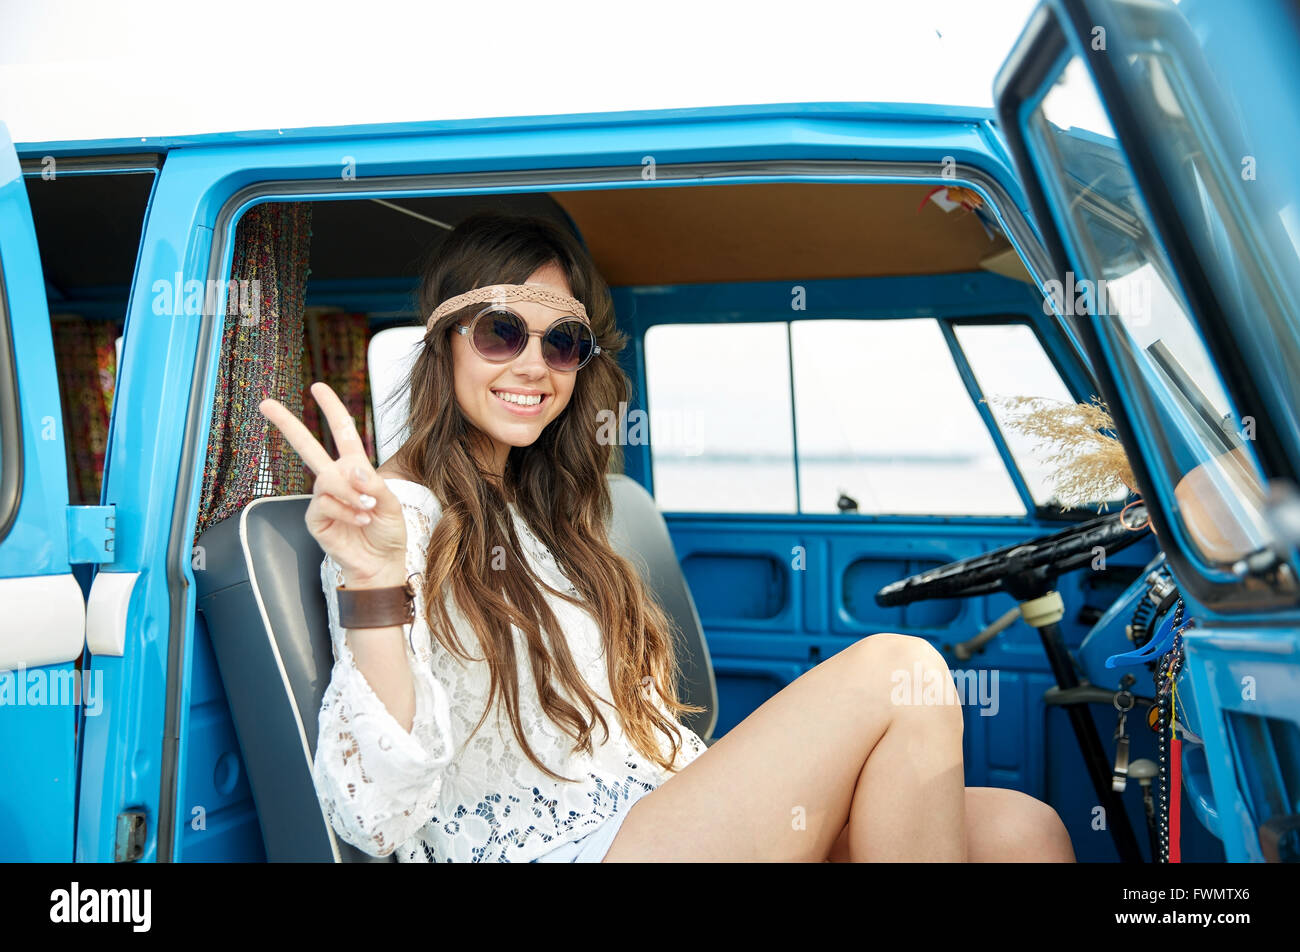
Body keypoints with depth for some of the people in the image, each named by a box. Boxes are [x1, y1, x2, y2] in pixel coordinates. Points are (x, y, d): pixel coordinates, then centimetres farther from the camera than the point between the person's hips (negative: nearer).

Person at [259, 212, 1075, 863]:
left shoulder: (540, 512, 20)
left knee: (1021, 831, -11)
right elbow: (382, 819, -18)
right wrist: (373, 592, -30)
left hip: (670, 817, 8)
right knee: (897, 670, -20)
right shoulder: (397, 514, -6)